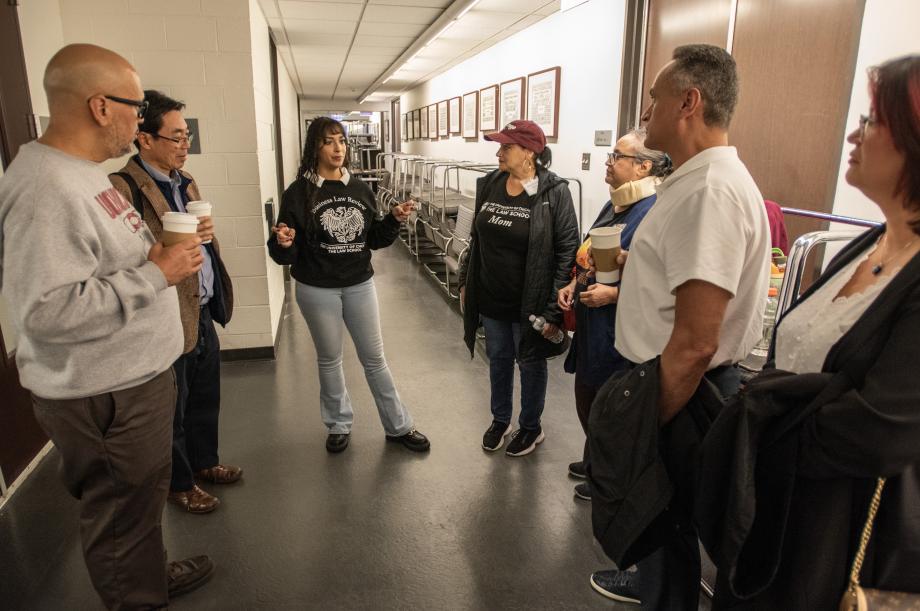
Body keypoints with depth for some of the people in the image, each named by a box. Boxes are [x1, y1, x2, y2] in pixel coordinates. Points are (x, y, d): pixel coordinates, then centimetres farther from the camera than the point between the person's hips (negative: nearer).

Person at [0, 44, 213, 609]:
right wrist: (156, 274, -24)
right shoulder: (46, 188, -24)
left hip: (135, 376, 10)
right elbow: (47, 311, -30)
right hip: (105, 398, -10)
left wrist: (160, 250, 6)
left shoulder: (82, 173, 9)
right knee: (123, 518, 10)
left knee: (143, 499, 27)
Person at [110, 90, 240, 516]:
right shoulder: (124, 188, -18)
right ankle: (178, 484, 32)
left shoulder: (184, 181, 11)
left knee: (205, 397, 22)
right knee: (173, 410, 12)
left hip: (203, 312, 8)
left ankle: (204, 463, 44)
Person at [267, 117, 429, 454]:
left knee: (375, 358, 11)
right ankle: (339, 424, 34)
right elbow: (286, 253, -8)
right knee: (329, 359, 14)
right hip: (317, 290, -2)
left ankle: (398, 426, 24)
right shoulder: (299, 192, -9)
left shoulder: (360, 189, 2)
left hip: (360, 286, 2)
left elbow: (373, 238, 7)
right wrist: (282, 243, -30)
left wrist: (394, 219, -9)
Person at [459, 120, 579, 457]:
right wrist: (466, 281, 12)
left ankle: (531, 427, 35)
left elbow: (567, 251, -16)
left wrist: (554, 308, -18)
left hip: (528, 302, -5)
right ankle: (500, 420, 41)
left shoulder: (554, 193, -16)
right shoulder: (489, 185, 1)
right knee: (498, 359, 20)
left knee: (530, 363, 13)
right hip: (490, 298, 5)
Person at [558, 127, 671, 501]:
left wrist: (613, 294, -25)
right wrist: (573, 285, 6)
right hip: (591, 325, 9)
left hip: (620, 331, -9)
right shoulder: (613, 206, 10)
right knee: (586, 397, 22)